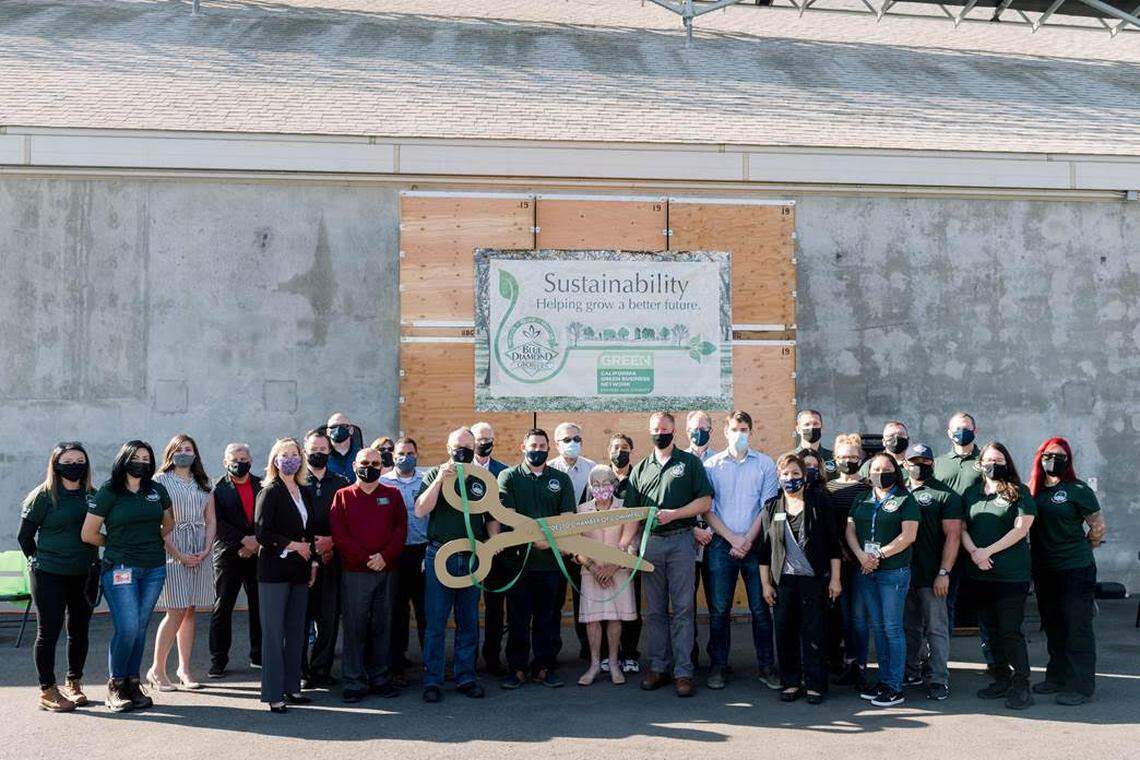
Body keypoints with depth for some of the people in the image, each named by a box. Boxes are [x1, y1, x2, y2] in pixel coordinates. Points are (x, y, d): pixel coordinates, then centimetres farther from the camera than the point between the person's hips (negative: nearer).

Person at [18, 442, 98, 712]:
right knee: (49, 631, -1)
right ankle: (47, 691, 7)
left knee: (79, 631, 10)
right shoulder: (43, 496, -7)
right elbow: (25, 536, 0)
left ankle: (74, 684, 24)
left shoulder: (92, 495, 6)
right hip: (49, 575, -4)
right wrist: (40, 561, 6)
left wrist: (92, 561, 12)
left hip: (84, 575, 4)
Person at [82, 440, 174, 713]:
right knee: (127, 628, -10)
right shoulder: (108, 492, -4)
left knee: (140, 628, 7)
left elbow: (168, 524, 24)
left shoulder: (157, 490, 9)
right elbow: (88, 534, -2)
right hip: (120, 568, -4)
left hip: (154, 569, 4)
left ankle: (133, 684, 17)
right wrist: (116, 545, 9)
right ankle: (115, 685, 7)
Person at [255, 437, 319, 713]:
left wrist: (313, 562, 10)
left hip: (300, 570, 6)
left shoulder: (305, 493, 13)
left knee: (296, 631, 9)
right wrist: (291, 545, -13)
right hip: (275, 569, -6)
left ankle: (291, 687, 16)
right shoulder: (270, 492, -5)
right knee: (274, 632, -3)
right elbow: (262, 532, -12)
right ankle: (273, 694, 1)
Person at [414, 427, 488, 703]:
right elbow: (420, 510, -10)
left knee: (469, 623, 8)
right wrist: (441, 479, -17)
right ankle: (432, 680, 7)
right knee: (435, 623, 0)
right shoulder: (435, 475, 3)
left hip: (472, 558, 3)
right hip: (439, 555, -2)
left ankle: (465, 677, 18)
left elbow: (492, 518, 15)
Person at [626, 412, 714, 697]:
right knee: (655, 610, 7)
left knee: (682, 608, -4)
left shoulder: (689, 462, 4)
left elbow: (705, 502, -3)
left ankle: (683, 671, -1)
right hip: (650, 542, 4)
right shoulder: (641, 468, 14)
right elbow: (632, 513, 13)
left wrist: (673, 514, -13)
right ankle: (658, 667, 14)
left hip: (681, 542, -3)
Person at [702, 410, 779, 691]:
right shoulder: (712, 465, 5)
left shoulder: (765, 464, 5)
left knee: (760, 607, 2)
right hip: (721, 544, 0)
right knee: (719, 608, 3)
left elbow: (768, 507, 1)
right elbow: (707, 509, 1)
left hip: (755, 544, 0)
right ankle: (718, 665, 13)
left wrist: (748, 540, -9)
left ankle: (766, 666, 12)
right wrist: (732, 538, -8)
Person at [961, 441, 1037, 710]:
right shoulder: (972, 493, 12)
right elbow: (961, 527, 8)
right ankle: (1002, 680, 23)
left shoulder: (1019, 492, -1)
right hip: (979, 575, 5)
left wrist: (988, 551, -14)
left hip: (1011, 576, -5)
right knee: (992, 630, 12)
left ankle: (1021, 686, 1)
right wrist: (973, 551, -11)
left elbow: (1020, 529, -10)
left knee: (1010, 631, -7)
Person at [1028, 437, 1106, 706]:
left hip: (1076, 570, -6)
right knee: (1053, 628, 15)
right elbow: (1028, 528, 15)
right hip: (1044, 570, 6)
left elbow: (1099, 527, -3)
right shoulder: (1033, 490, 7)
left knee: (1077, 629, -2)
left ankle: (1080, 686, 5)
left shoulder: (1077, 490, -8)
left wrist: (1080, 550, 7)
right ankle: (1057, 678, 27)